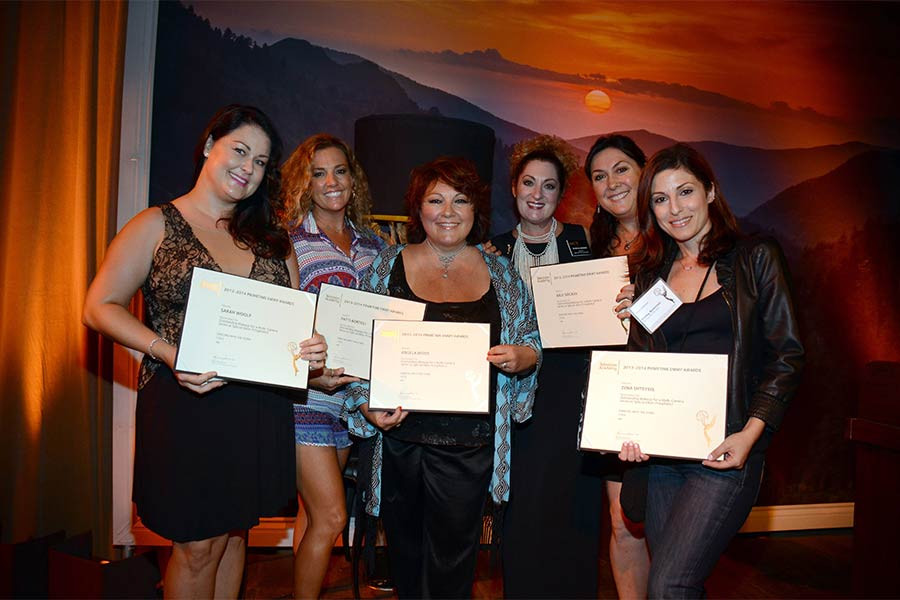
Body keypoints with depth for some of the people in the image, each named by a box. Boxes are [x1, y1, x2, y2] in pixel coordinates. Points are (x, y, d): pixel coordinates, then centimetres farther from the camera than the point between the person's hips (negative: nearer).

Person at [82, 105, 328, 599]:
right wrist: (169, 353, -19)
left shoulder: (271, 239, 12)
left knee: (233, 532, 16)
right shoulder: (157, 226, 0)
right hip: (186, 405, -4)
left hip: (259, 409, 4)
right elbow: (100, 307, -4)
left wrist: (310, 349, -10)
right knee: (197, 544, 5)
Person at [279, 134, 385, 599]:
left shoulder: (373, 244, 11)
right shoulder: (287, 241, -4)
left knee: (314, 512, 15)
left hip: (353, 392, 5)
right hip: (304, 396, -5)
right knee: (331, 516, -4)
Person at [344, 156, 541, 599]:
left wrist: (520, 357, -11)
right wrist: (367, 406, -10)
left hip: (468, 444, 0)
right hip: (399, 435, 1)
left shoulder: (501, 274, 6)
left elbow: (532, 344, 11)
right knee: (405, 553, 16)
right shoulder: (387, 267, 3)